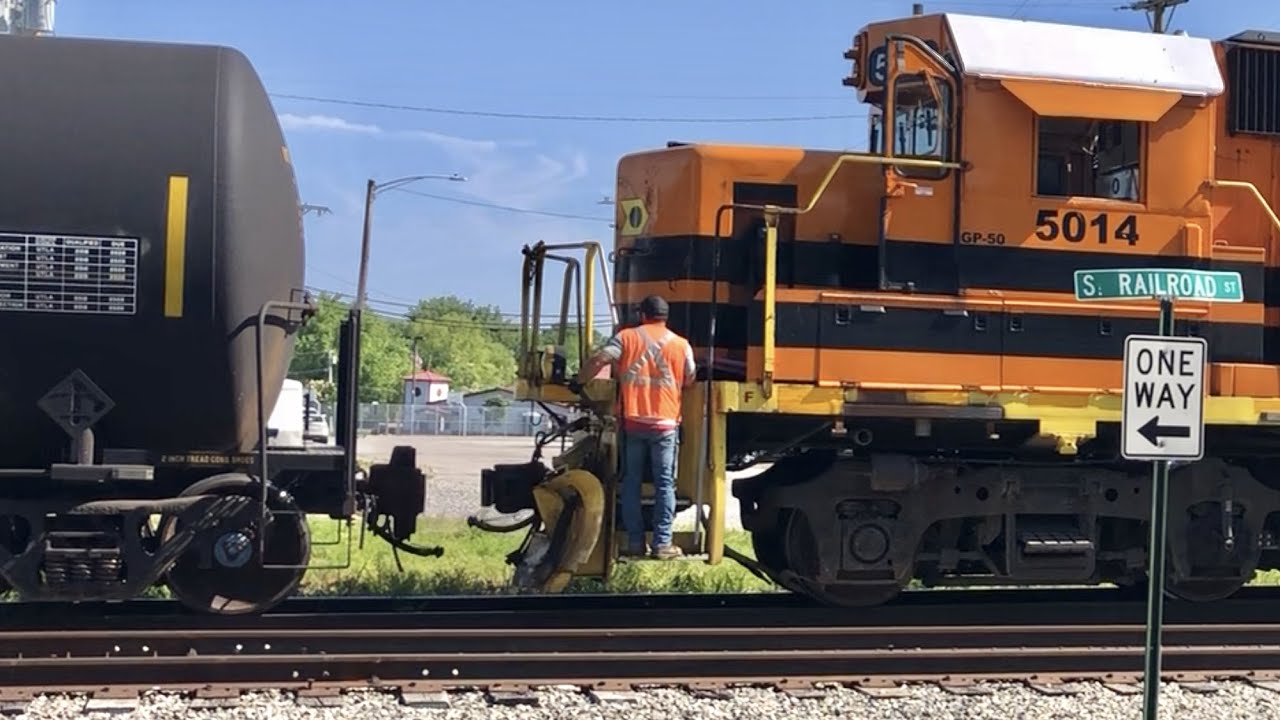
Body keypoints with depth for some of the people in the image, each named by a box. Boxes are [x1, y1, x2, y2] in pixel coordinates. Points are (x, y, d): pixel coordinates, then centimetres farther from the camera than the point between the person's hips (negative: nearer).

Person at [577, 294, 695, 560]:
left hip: (632, 421, 1)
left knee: (631, 482, 8)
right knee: (664, 484, 2)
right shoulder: (681, 345, 4)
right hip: (665, 423, -1)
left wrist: (579, 382, 4)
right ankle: (662, 543, -3)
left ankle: (635, 541, 7)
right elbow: (689, 381, 9)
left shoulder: (626, 337, 3)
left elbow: (598, 361, -8)